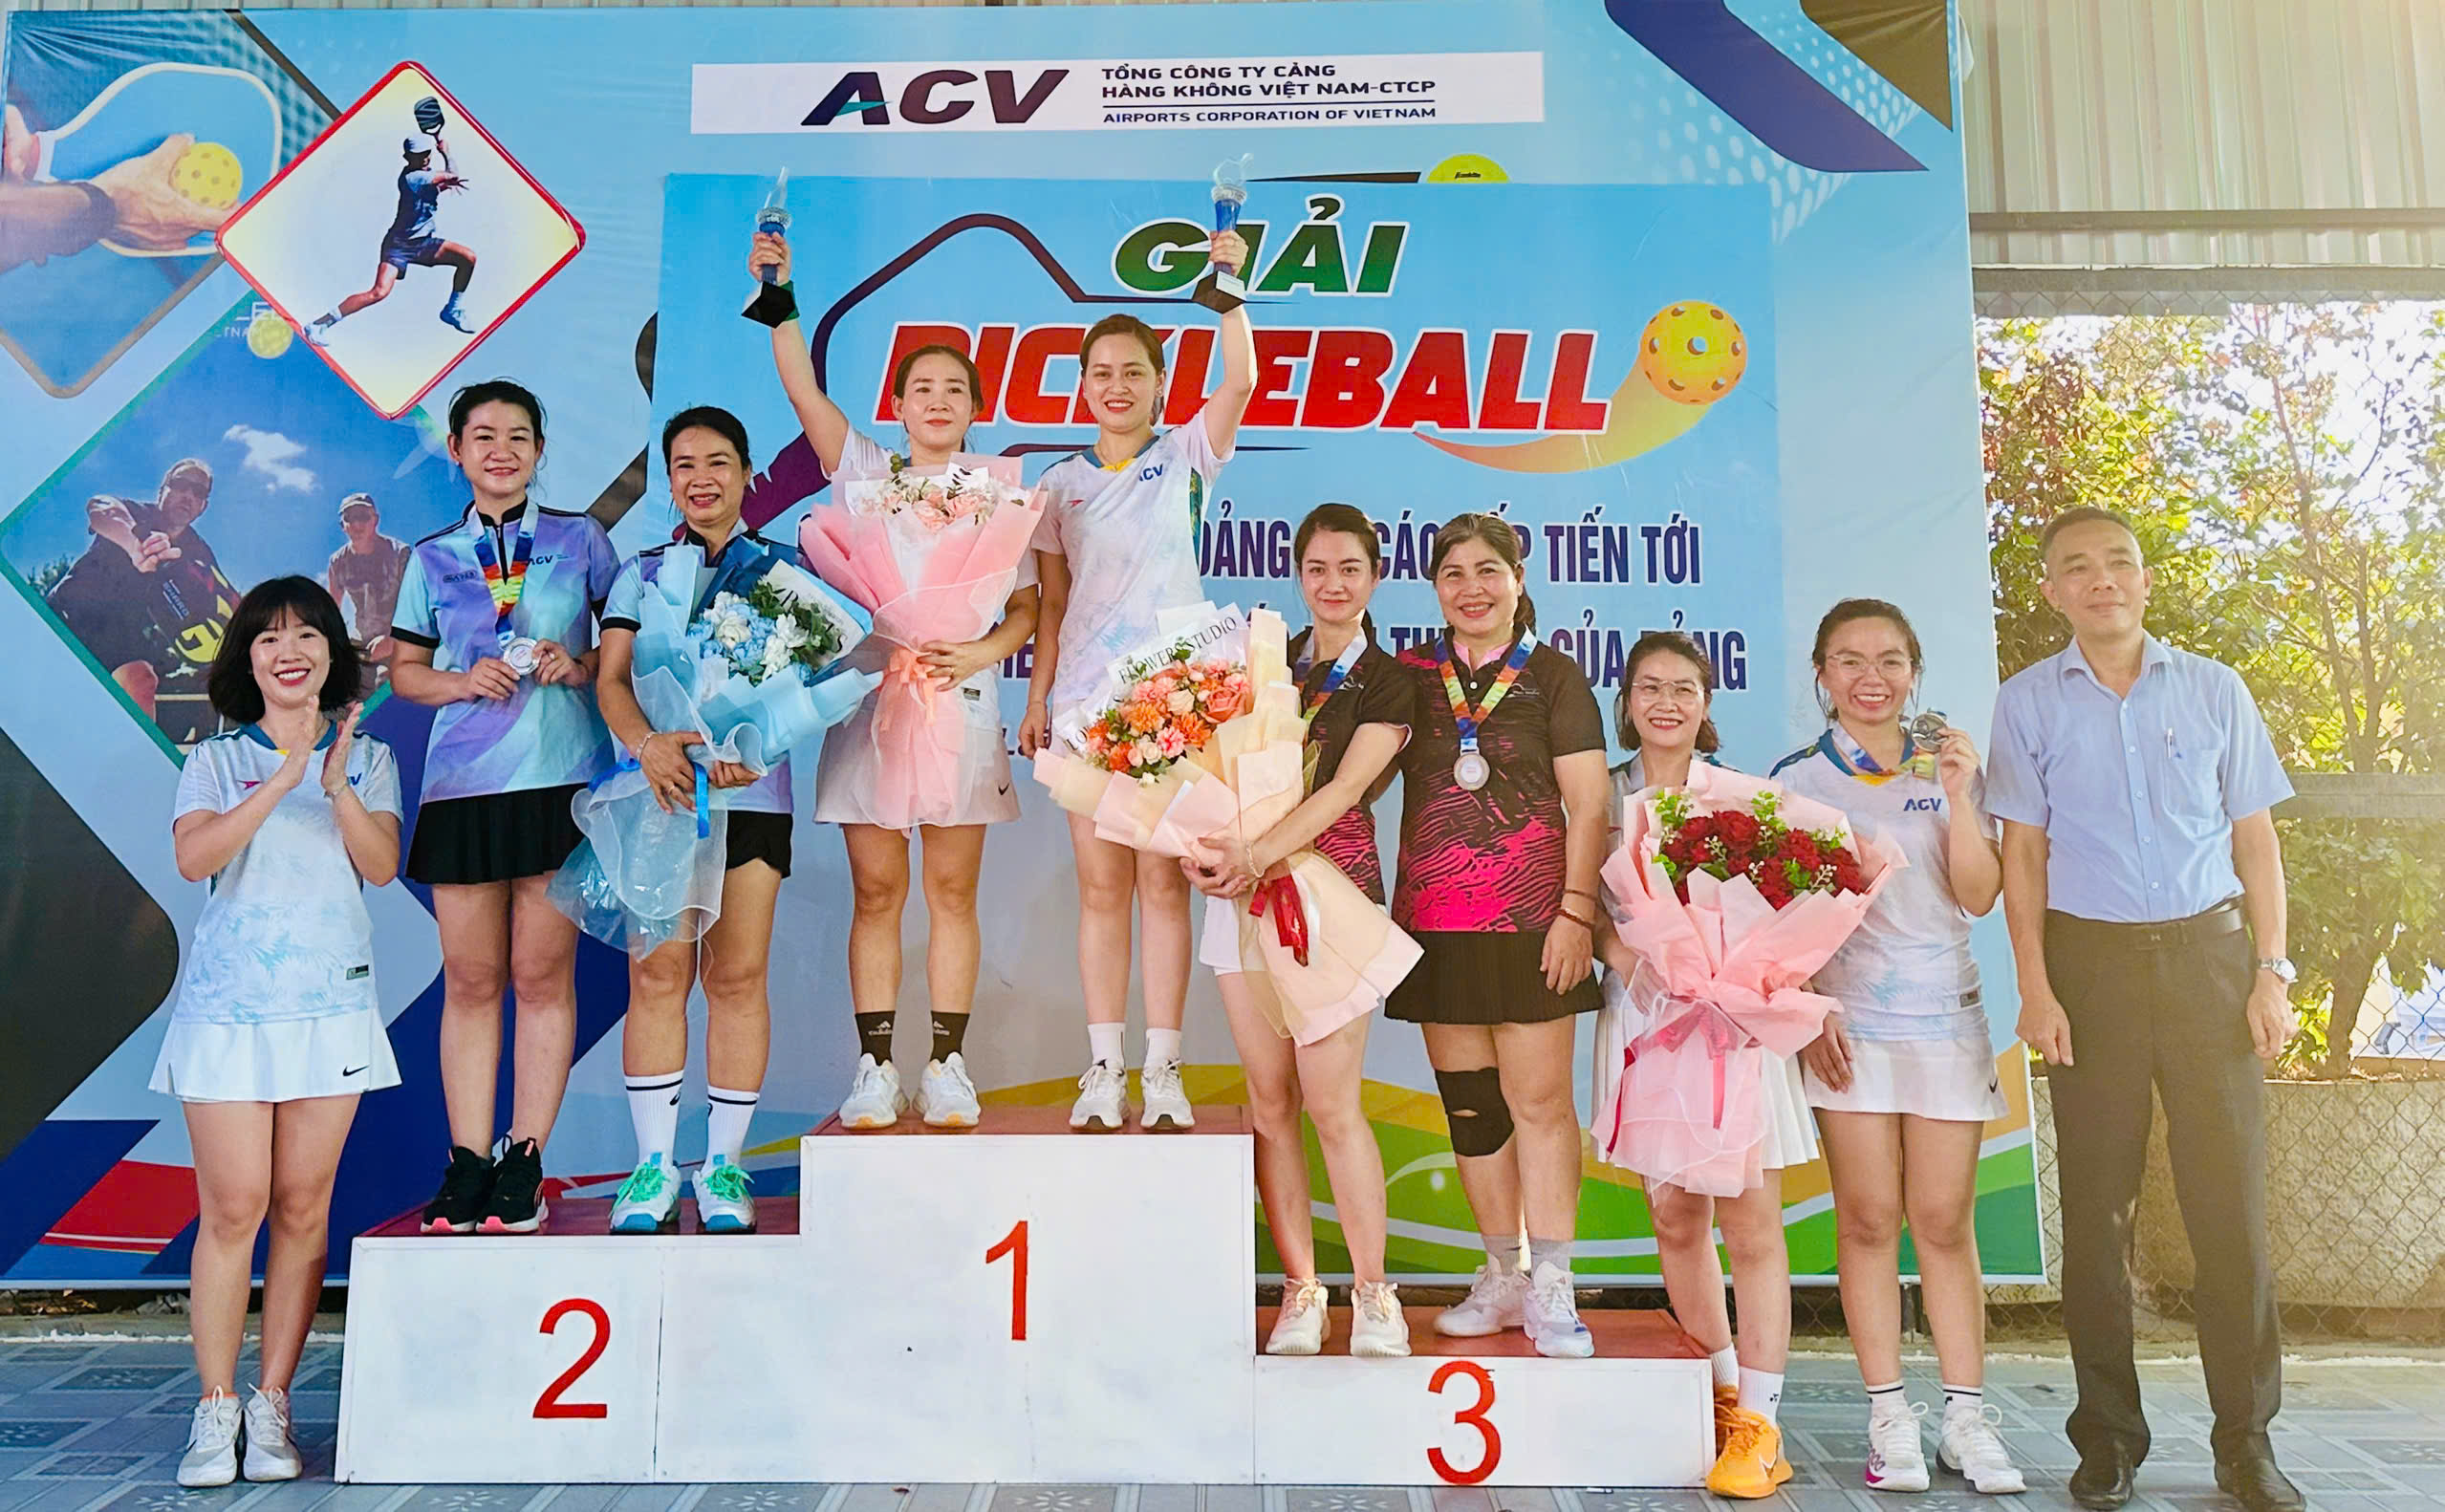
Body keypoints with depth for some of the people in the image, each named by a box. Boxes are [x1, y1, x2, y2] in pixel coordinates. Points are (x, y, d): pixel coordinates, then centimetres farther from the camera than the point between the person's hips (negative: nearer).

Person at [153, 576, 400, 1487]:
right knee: (232, 1208, -4)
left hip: (331, 1003, 1)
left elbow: (382, 865, -5)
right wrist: (282, 780, -20)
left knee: (302, 1208, 2)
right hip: (229, 1003, -1)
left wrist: (338, 787, -21)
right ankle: (215, 1410, 6)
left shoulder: (368, 759, 9)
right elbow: (193, 856, -11)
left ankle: (271, 1403, 11)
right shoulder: (216, 761, 7)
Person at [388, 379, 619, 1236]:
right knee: (470, 978, 4)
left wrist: (580, 665, -10)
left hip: (562, 778, -2)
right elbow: (404, 671, 15)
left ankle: (525, 1162, 8)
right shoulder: (434, 558, 12)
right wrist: (462, 681, -5)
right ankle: (466, 1164, 11)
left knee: (543, 973, 0)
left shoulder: (579, 540, 8)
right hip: (464, 780, 2)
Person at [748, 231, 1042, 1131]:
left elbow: (1025, 607, 6)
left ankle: (947, 1067, 10)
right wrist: (779, 298, -11)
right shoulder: (868, 475, 10)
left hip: (961, 702, 0)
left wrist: (978, 653, -12)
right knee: (876, 890, 2)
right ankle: (875, 1068, 8)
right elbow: (803, 390, -2)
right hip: (871, 695, 0)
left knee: (952, 890, 3)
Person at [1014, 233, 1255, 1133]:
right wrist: (1037, 697, 8)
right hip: (1086, 697, 2)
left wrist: (1227, 285, -13)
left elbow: (1242, 382, -9)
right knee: (1101, 886, 2)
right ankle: (1104, 1071, 7)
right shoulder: (1061, 484, 14)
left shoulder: (1186, 457, 8)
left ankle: (1162, 1070, 3)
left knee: (1163, 882, -3)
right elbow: (1052, 606, 14)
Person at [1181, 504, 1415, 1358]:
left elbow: (1343, 791, -9)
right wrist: (1206, 846, -10)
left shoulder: (1388, 683, 4)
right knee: (1269, 1098, 4)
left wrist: (1255, 856, -22)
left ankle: (1373, 1295, 5)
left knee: (1332, 1102, -8)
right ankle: (1300, 1291, 14)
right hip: (1244, 886, 4)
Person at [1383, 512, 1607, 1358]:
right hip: (1435, 922, 3)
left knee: (1540, 1101, -3)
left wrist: (1576, 910, -8)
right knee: (1468, 1105, 9)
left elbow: (1589, 806, 0)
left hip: (1530, 921, -3)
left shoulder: (1553, 677, 3)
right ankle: (1502, 1278, 22)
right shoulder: (1410, 675, 10)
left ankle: (1550, 1290, 7)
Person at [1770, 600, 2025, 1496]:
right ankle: (1888, 1417, 9)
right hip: (1845, 1020, -1)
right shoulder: (1795, 781, 4)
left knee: (1945, 1221, 3)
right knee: (1867, 1218, 0)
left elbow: (1979, 898, 0)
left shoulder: (1947, 772, 9)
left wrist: (1960, 797, -10)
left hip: (1944, 1014, 1)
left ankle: (1967, 1416, 11)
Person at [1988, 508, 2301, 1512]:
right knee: (2096, 1204, 3)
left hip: (2208, 949, 1)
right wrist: (2036, 989, -4)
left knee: (2232, 1197, -1)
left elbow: (2255, 838, 9)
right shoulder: (2028, 703, 5)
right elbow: (2024, 852, 3)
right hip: (2091, 957, 0)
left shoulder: (2213, 688, 7)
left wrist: (2271, 972, 1)